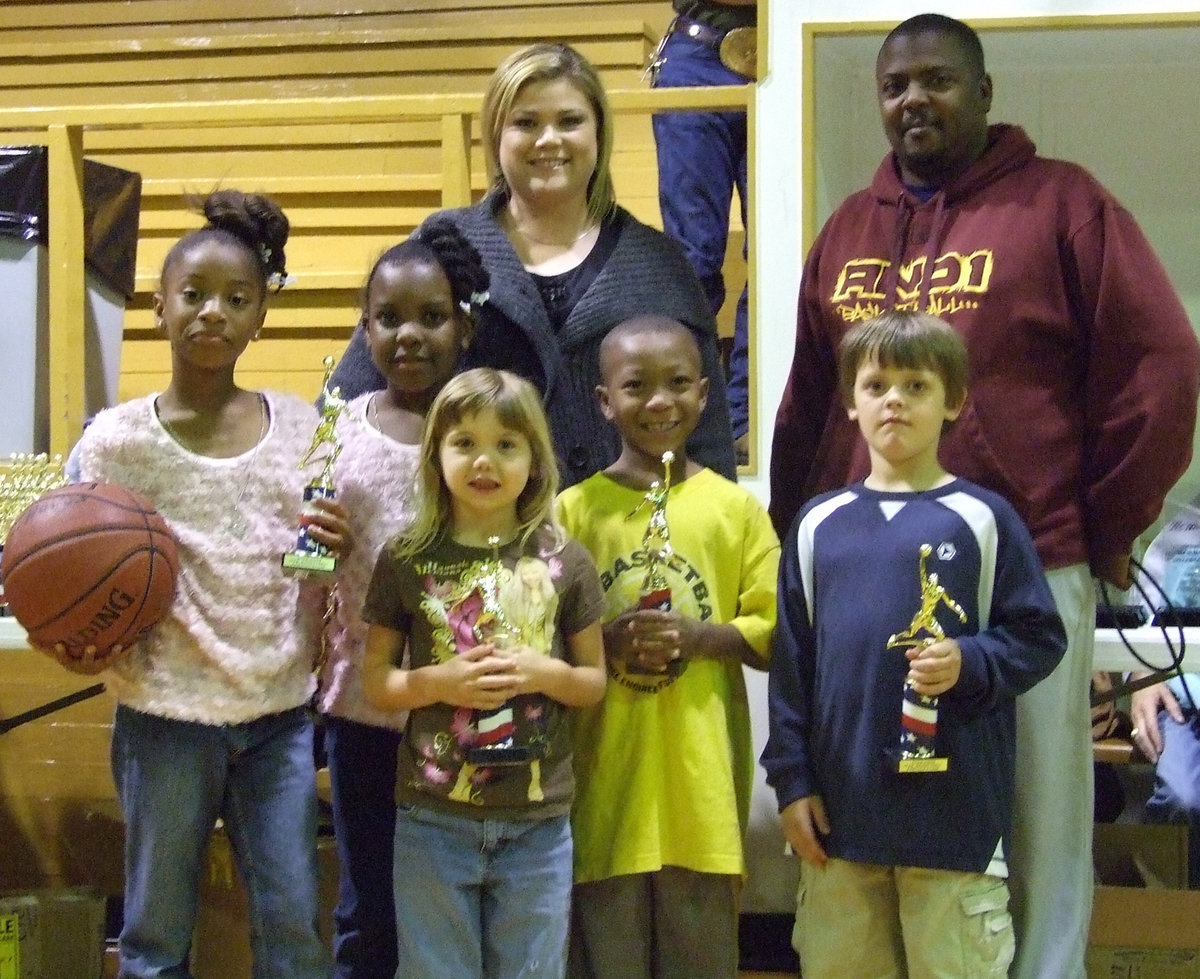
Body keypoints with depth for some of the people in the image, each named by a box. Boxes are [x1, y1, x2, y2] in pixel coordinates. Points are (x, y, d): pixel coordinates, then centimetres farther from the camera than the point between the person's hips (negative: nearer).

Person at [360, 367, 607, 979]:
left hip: (537, 821, 1)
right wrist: (438, 682, -16)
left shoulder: (564, 562, 0)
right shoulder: (405, 560, -1)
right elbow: (375, 683, 3)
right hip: (433, 819, 0)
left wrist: (546, 673, -13)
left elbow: (594, 682, 8)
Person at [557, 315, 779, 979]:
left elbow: (772, 638, 3)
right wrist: (605, 643, -14)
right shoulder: (572, 509, 3)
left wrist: (698, 636, -15)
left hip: (701, 776, 0)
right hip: (604, 779, 0)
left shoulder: (735, 509, 3)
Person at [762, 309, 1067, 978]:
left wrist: (969, 664, -18)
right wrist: (792, 780, 5)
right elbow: (791, 662, 10)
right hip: (842, 808, 3)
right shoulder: (818, 525, 8)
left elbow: (1041, 639, 0)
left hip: (956, 810, -3)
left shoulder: (983, 519, -1)